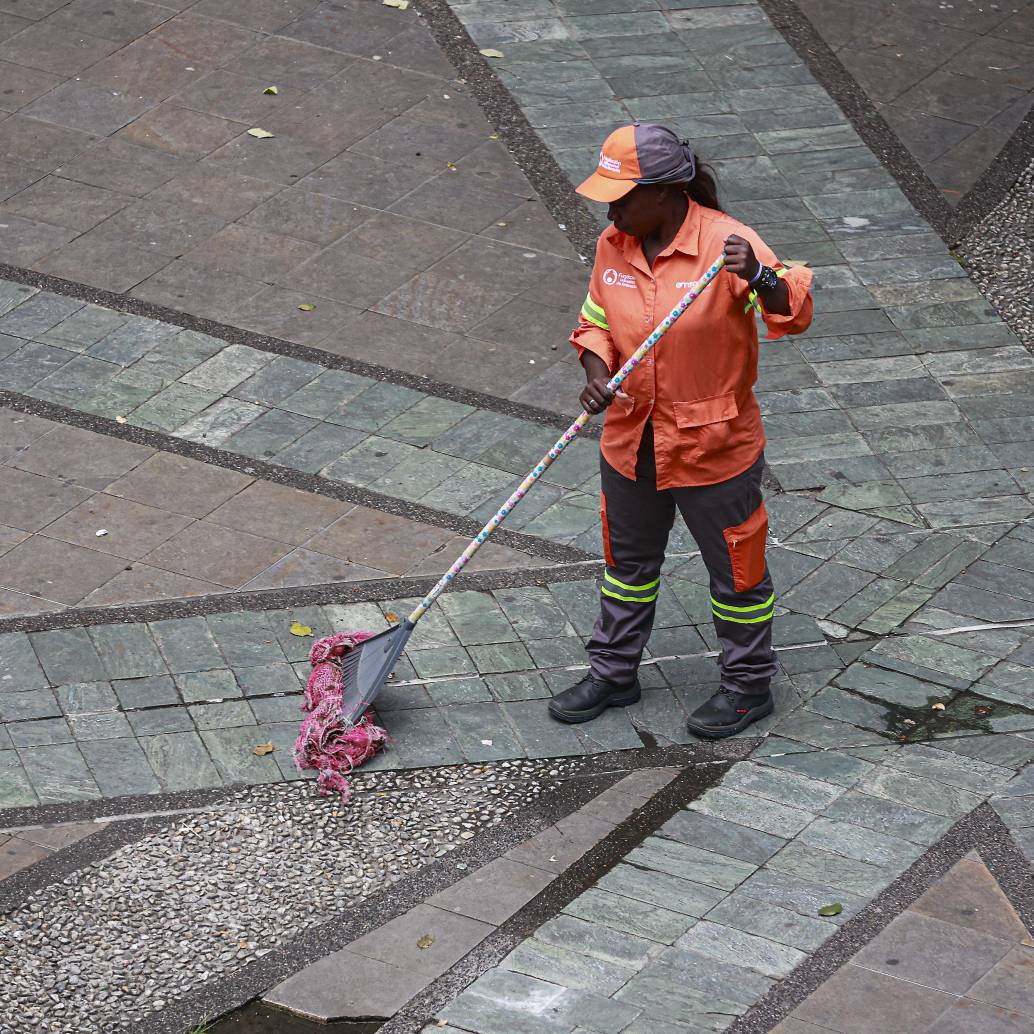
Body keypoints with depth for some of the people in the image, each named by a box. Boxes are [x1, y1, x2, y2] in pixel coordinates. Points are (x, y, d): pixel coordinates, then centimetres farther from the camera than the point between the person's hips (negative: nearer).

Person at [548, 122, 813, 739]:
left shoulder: (724, 242, -21)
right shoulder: (614, 247, -3)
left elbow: (794, 314, -29)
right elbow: (596, 323, 10)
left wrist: (760, 277, -49)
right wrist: (597, 372, -10)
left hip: (713, 444, -6)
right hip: (632, 439, 6)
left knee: (735, 566, 11)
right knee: (629, 560, 21)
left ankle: (749, 685, 29)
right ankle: (614, 672, 38)